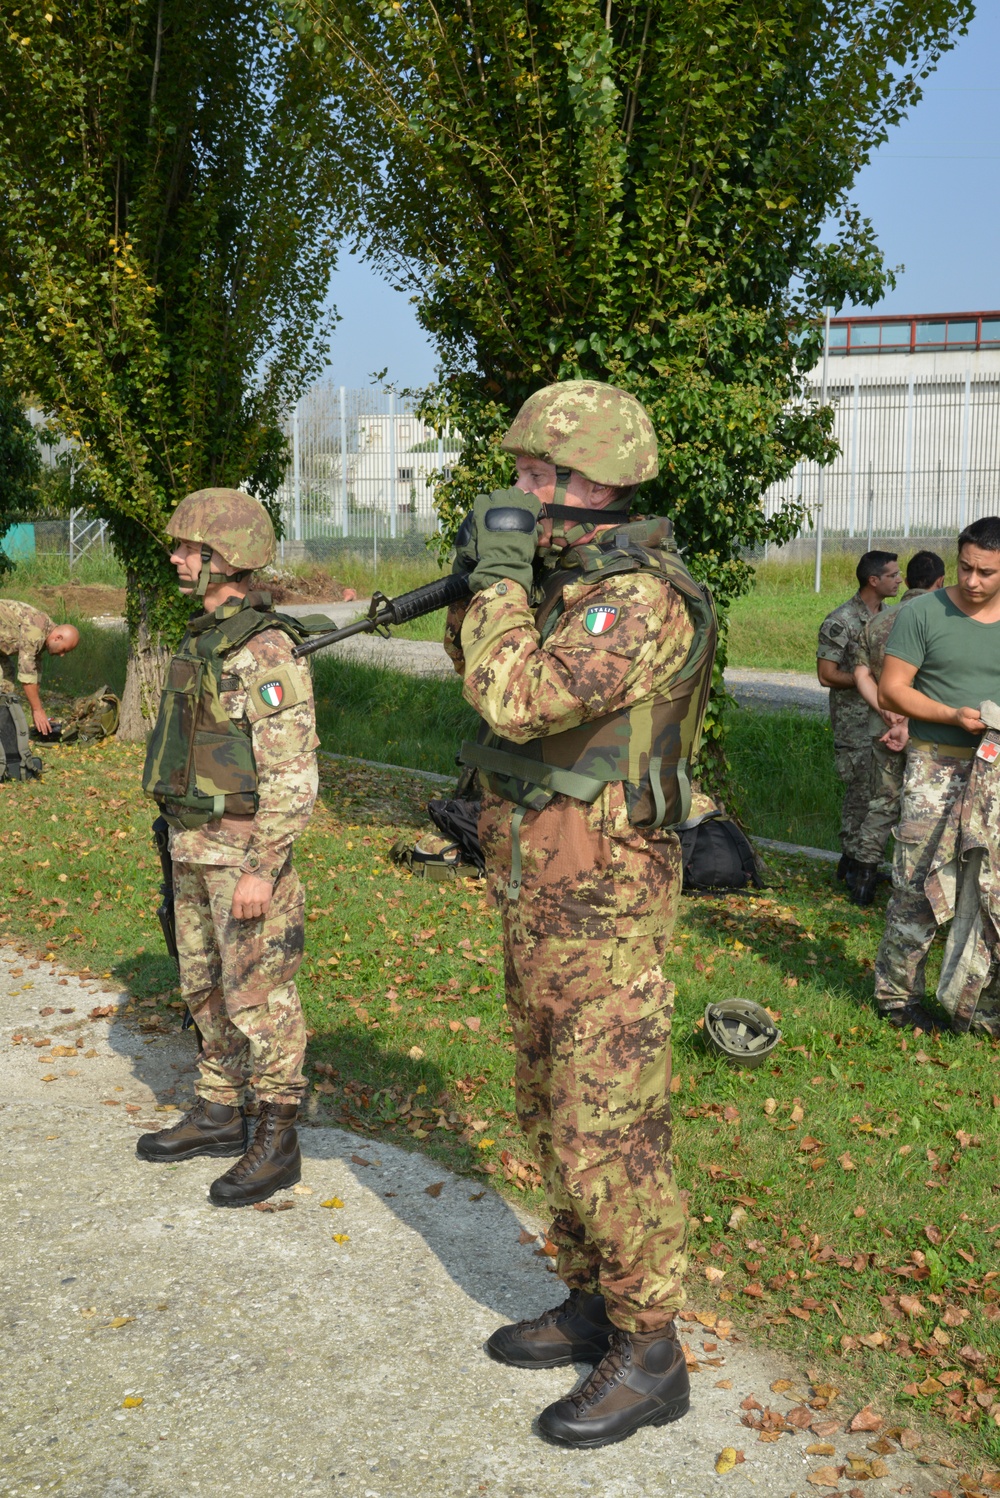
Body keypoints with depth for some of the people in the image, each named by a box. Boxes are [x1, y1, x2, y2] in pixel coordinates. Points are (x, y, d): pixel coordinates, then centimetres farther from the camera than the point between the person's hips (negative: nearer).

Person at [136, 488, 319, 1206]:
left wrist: (262, 869, -24)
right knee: (207, 986, 18)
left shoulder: (266, 652, -20)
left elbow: (293, 773, -22)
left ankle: (277, 1145, 10)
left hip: (247, 850, -9)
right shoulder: (206, 637, 11)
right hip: (196, 847, 10)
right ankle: (219, 1115, 31)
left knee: (260, 997, -1)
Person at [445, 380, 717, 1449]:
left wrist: (502, 574, -18)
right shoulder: (565, 583, 10)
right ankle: (592, 1306, 34)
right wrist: (482, 585, 4)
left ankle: (649, 1358, 13)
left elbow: (517, 701, -31)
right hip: (537, 895, 10)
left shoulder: (640, 598, -21)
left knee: (607, 1137, -1)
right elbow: (483, 672, 22)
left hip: (602, 904, -10)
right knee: (552, 1117, 18)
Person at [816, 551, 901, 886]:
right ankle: (851, 862, 7)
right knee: (861, 792, -5)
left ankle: (861, 859, 20)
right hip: (855, 723, -7)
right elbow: (827, 675, -15)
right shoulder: (841, 621, -13)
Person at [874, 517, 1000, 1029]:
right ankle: (897, 992, 8)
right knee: (918, 885, -4)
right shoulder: (924, 613, -1)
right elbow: (891, 689, -3)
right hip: (937, 768, -4)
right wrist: (953, 715, -16)